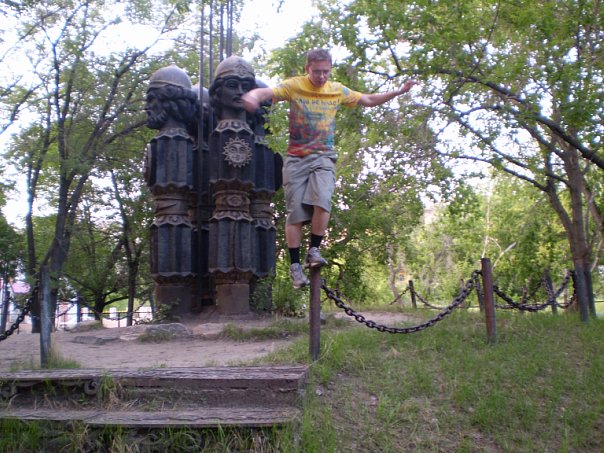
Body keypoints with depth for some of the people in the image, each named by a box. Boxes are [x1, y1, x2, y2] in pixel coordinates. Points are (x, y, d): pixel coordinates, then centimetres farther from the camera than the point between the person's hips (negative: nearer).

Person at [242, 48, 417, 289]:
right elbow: (267, 92, -16)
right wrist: (252, 95, -39)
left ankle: (314, 251, -3)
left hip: (323, 157, 1)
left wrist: (398, 92, 10)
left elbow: (369, 100, 19)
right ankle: (295, 264, 9)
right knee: (295, 212, -2)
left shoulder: (338, 90, 8)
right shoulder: (294, 86, -1)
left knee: (322, 201, -23)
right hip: (296, 158, -1)